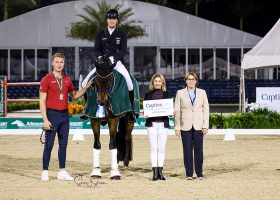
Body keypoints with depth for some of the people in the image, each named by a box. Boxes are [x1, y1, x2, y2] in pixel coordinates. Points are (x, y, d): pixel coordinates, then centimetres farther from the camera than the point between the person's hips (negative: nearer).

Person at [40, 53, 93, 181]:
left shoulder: (67, 80, 11)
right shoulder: (46, 80, -5)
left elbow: (74, 96, 25)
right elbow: (42, 102, -9)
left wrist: (86, 87, 11)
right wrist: (45, 120, -16)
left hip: (64, 115, 6)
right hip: (52, 114, -5)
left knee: (63, 144, 9)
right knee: (49, 145, -3)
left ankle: (62, 172, 14)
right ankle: (45, 172, 3)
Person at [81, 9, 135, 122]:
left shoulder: (121, 34, 3)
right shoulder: (101, 34, 8)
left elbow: (124, 50, -5)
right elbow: (96, 49, 3)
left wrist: (113, 58, -22)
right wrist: (99, 57, -19)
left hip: (117, 62, -3)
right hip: (103, 62, 3)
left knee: (129, 83, -27)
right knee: (85, 83, -9)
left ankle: (131, 110, -14)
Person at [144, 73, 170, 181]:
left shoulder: (166, 95, 9)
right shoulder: (148, 95, 7)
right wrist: (145, 115, -15)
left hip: (163, 123, 1)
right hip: (152, 123, -1)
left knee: (162, 148, 2)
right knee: (153, 148, -3)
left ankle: (160, 171, 7)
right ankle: (155, 172, -1)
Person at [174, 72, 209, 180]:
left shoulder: (202, 93, 10)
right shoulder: (180, 93, 6)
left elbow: (206, 109, 8)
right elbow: (177, 111, 5)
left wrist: (205, 126, -1)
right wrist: (177, 127, -2)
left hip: (198, 126, 1)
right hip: (185, 126, -1)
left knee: (199, 150, -2)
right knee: (187, 150, -1)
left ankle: (199, 173, 5)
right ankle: (189, 173, 5)